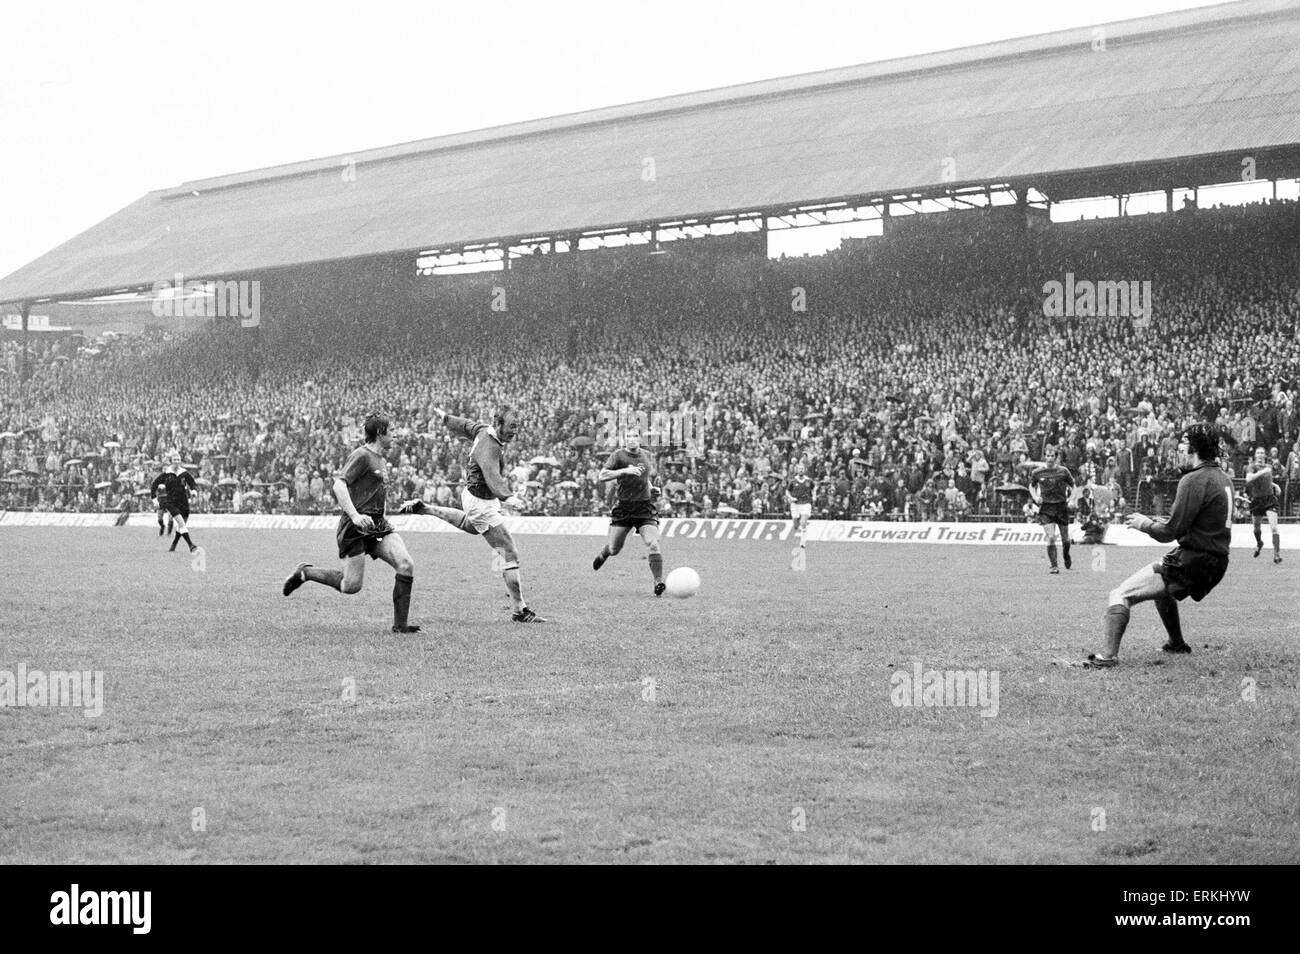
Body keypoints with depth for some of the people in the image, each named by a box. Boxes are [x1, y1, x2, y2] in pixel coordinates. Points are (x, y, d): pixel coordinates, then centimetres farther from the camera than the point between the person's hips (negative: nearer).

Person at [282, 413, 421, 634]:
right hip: (356, 526, -8)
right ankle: (305, 573, 16)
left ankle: (400, 624, -5)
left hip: (378, 524, 8)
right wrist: (355, 515, -32)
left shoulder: (381, 458, 17)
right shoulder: (361, 456, -12)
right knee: (351, 586, -8)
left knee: (406, 566, -11)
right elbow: (339, 485, -22)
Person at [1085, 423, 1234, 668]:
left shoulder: (1194, 480, -17)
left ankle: (1109, 655, -22)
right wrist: (1157, 522, 16)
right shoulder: (1222, 478, 12)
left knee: (1120, 595, -11)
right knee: (1162, 589, 38)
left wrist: (1145, 524, 0)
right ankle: (1177, 644, 47)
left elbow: (1171, 532, -18)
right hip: (1216, 563, 10)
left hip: (1190, 563, -10)